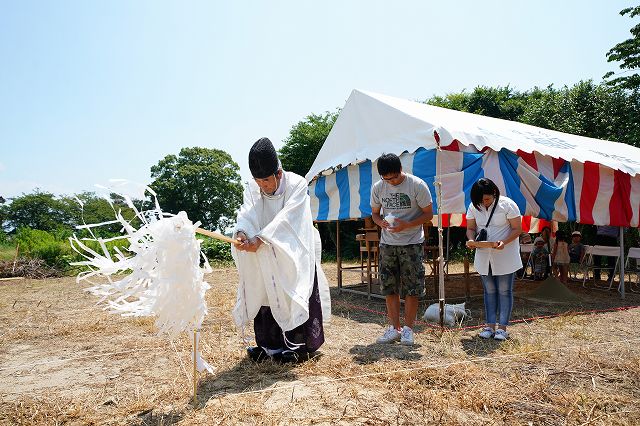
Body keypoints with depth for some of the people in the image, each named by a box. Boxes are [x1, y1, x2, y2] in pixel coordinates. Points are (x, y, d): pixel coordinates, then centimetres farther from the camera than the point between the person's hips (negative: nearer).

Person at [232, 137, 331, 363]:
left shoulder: (297, 184, -19)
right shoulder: (252, 188, -6)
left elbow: (285, 218, -29)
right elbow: (247, 213, -19)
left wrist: (260, 239, -39)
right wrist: (241, 232, -41)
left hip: (295, 252, -4)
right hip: (267, 254, 4)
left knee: (294, 295, -4)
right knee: (263, 293, 3)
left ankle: (301, 345, 8)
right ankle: (269, 344, 15)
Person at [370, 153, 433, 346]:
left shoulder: (417, 185, -10)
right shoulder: (377, 188, 1)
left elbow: (428, 214, -5)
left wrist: (407, 225, -21)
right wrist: (381, 222, -12)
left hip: (412, 243, -3)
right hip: (387, 243, 4)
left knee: (412, 288, -1)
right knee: (389, 287, 6)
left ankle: (408, 328, 13)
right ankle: (394, 328, 17)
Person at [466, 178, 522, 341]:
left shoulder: (507, 204, -12)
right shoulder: (474, 206, 0)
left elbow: (517, 229, -10)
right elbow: (470, 228, 5)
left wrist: (504, 242, -27)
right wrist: (471, 240, -18)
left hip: (505, 256, -4)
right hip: (483, 256, 4)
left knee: (504, 291, 3)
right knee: (489, 291, 11)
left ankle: (502, 327, 10)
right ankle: (490, 326, 18)